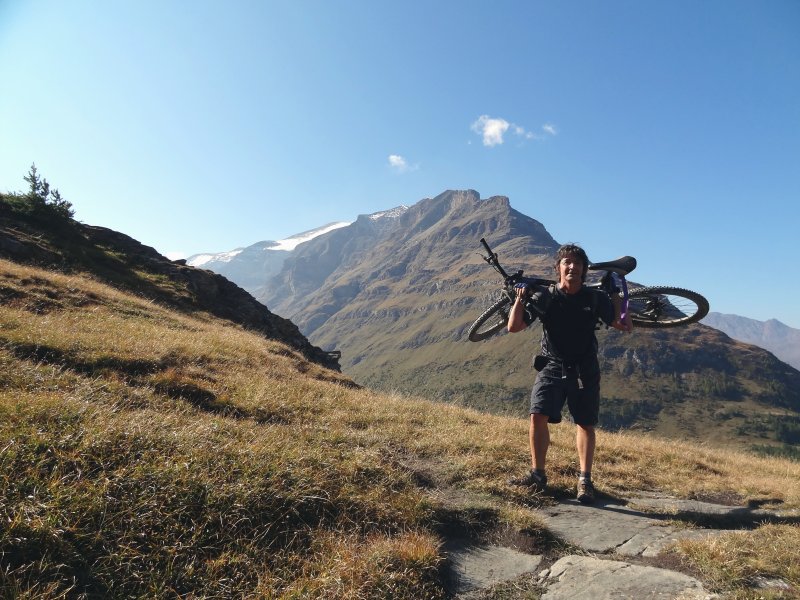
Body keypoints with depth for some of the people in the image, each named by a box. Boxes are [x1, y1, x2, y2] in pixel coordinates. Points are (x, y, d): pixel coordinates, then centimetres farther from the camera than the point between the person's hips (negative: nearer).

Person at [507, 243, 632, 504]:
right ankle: (537, 474, 2)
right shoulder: (544, 297, -7)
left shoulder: (595, 298, -3)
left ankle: (585, 480, 17)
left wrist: (615, 294, -8)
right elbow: (514, 327, -10)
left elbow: (621, 325, -2)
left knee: (585, 424, 5)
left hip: (584, 370, 1)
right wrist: (520, 298, -22)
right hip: (552, 366, -1)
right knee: (538, 416, -12)